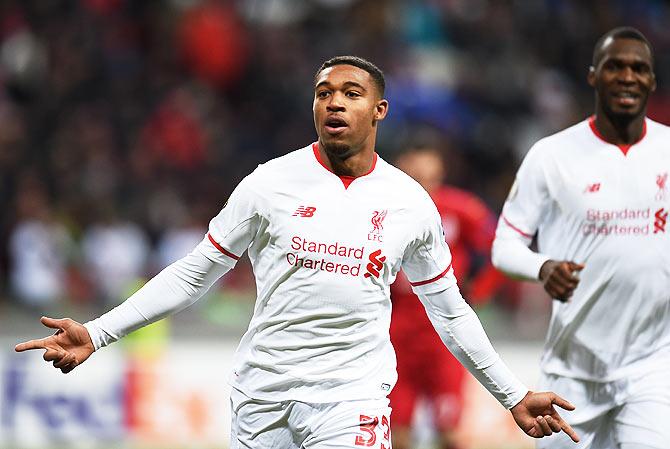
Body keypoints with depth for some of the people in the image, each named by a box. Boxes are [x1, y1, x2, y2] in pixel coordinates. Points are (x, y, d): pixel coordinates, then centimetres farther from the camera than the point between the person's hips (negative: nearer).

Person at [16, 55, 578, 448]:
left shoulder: (411, 203, 5)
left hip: (352, 397, 0)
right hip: (262, 391, 0)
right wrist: (97, 333, -3)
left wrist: (514, 396, 16)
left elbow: (450, 311, 16)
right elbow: (193, 273, 5)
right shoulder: (271, 184, 0)